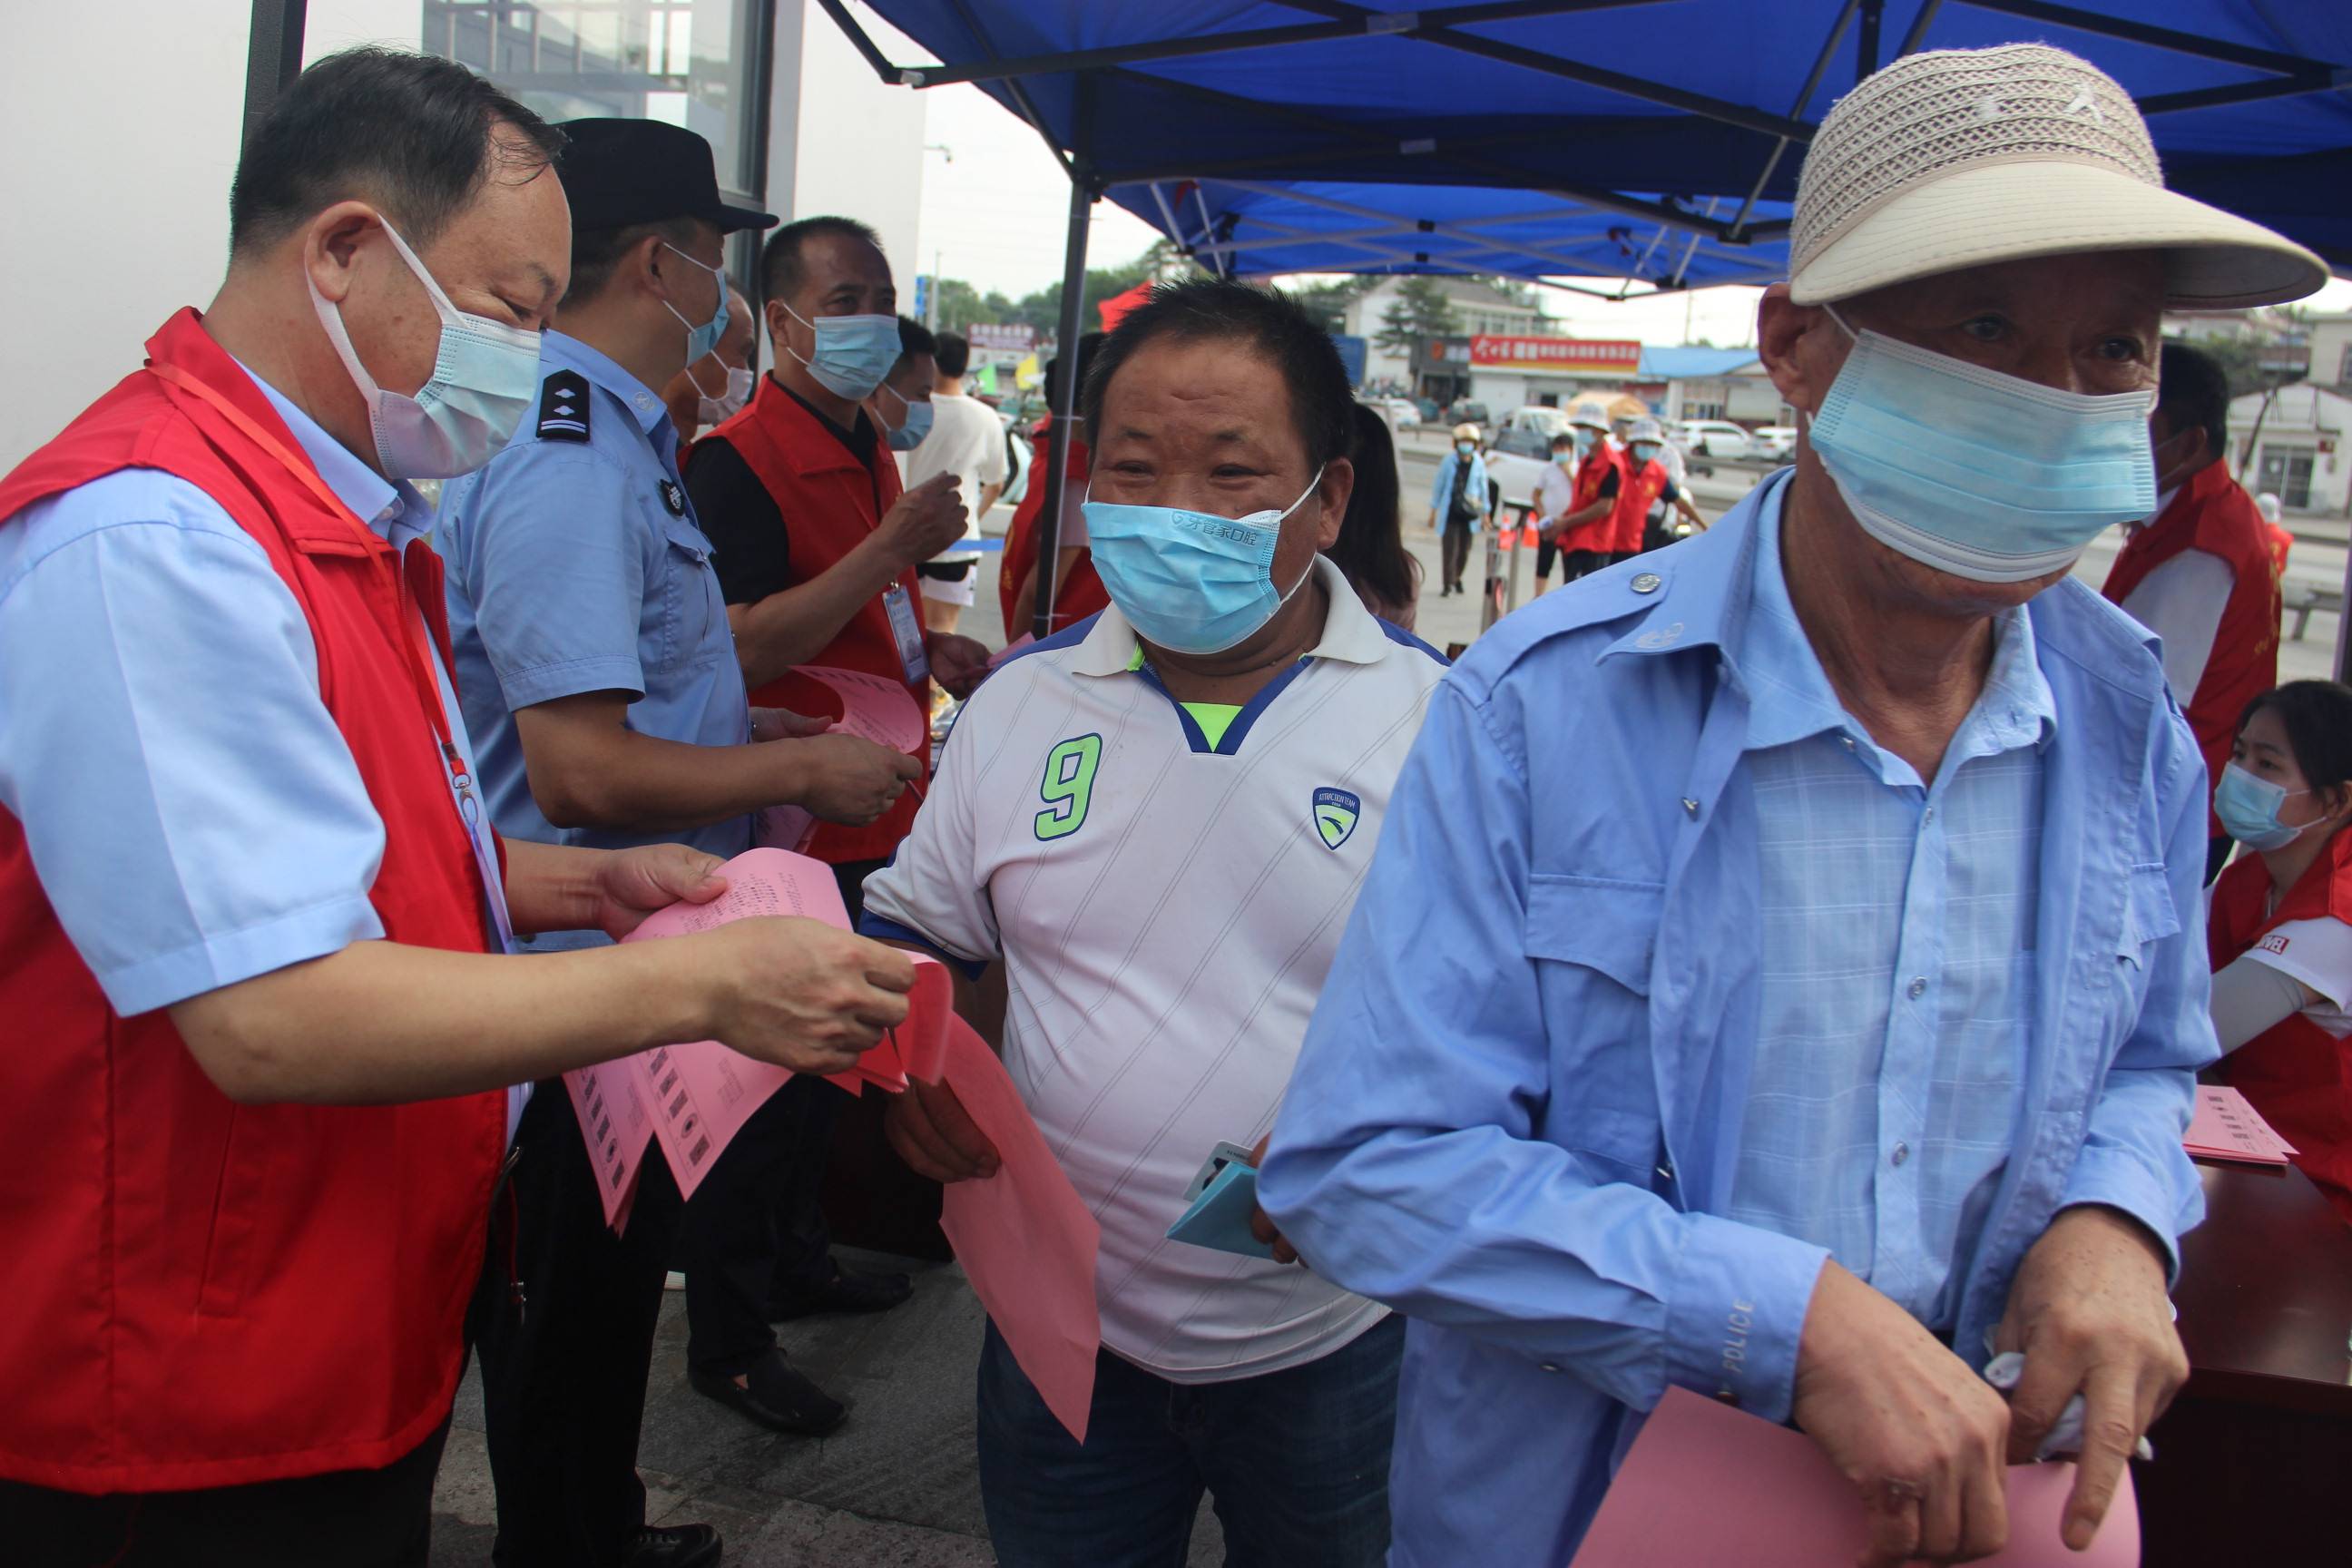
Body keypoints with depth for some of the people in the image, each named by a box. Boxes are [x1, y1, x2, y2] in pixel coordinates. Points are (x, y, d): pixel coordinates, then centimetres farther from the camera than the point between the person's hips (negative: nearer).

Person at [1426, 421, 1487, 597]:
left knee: (1464, 551, 8)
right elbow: (1439, 485, 4)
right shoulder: (1449, 461, -3)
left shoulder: (1479, 463, 1)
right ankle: (1447, 584, 1)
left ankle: (1456, 578, 31)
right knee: (1449, 549, -6)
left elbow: (1483, 488, 9)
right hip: (1450, 514, -2)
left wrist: (1484, 514, 10)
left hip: (1469, 515, 2)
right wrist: (1433, 511, 5)